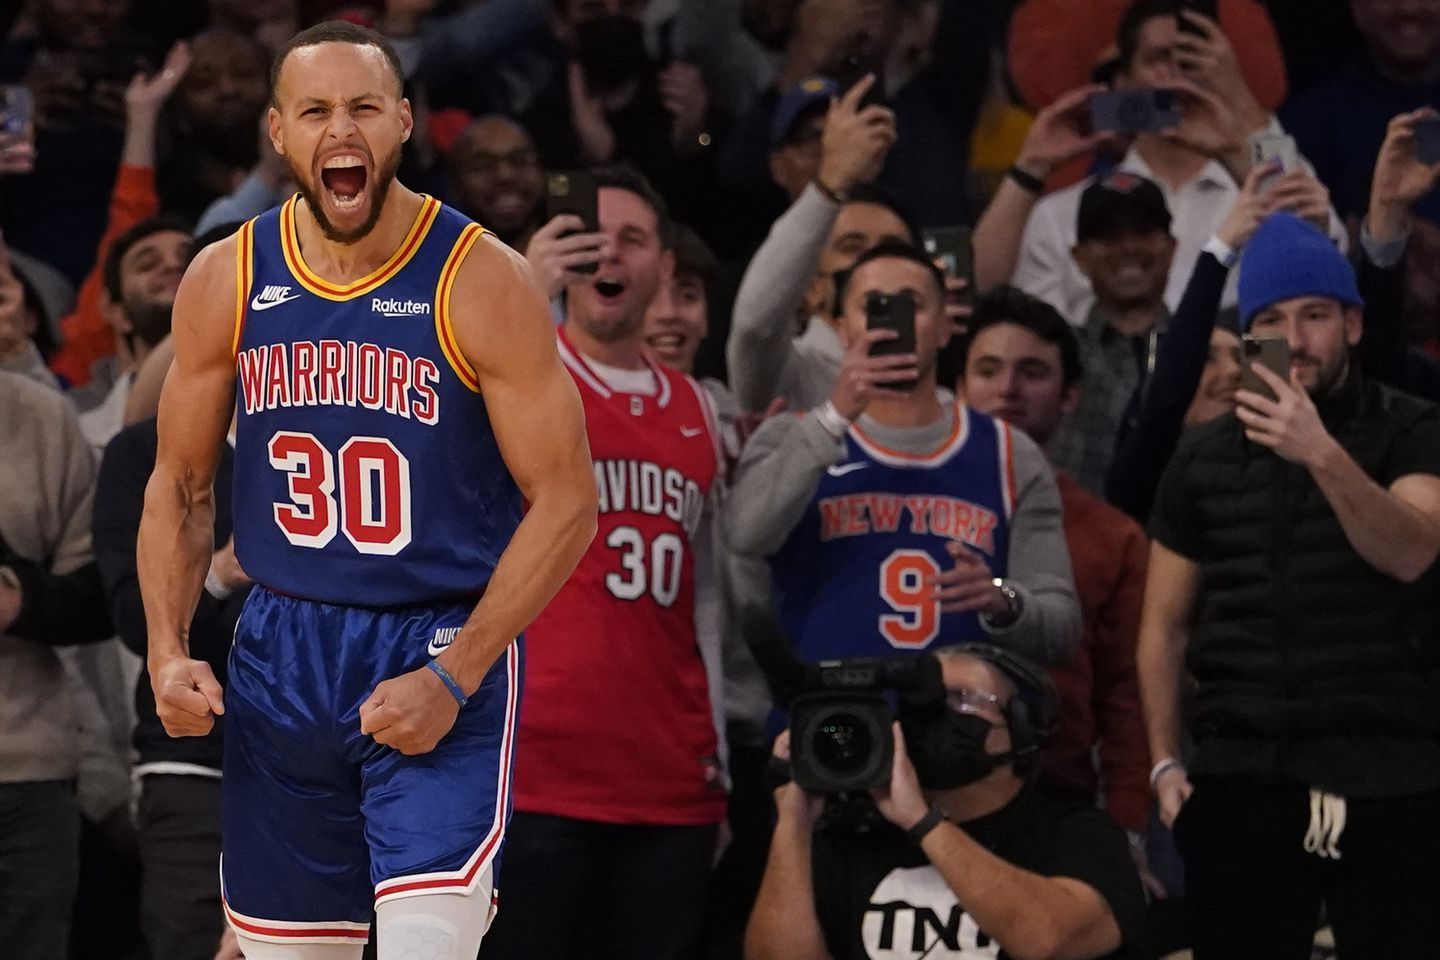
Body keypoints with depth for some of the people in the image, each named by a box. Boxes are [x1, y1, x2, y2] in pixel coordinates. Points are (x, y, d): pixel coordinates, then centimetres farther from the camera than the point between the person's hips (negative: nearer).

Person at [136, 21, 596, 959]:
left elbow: (566, 501, -10)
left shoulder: (481, 282, -11)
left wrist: (454, 678, -16)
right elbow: (180, 486, 12)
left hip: (444, 651, -4)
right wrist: (167, 651, -4)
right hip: (281, 656, 4)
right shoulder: (225, 283, 1)